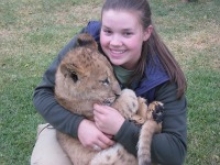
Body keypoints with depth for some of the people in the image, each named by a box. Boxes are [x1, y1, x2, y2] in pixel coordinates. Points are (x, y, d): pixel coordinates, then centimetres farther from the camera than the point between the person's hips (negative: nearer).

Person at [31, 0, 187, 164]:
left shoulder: (164, 77, -27)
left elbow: (176, 151, -30)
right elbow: (43, 93, -18)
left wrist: (122, 128, -41)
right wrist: (78, 125, -35)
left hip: (127, 148, 1)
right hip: (73, 130, 0)